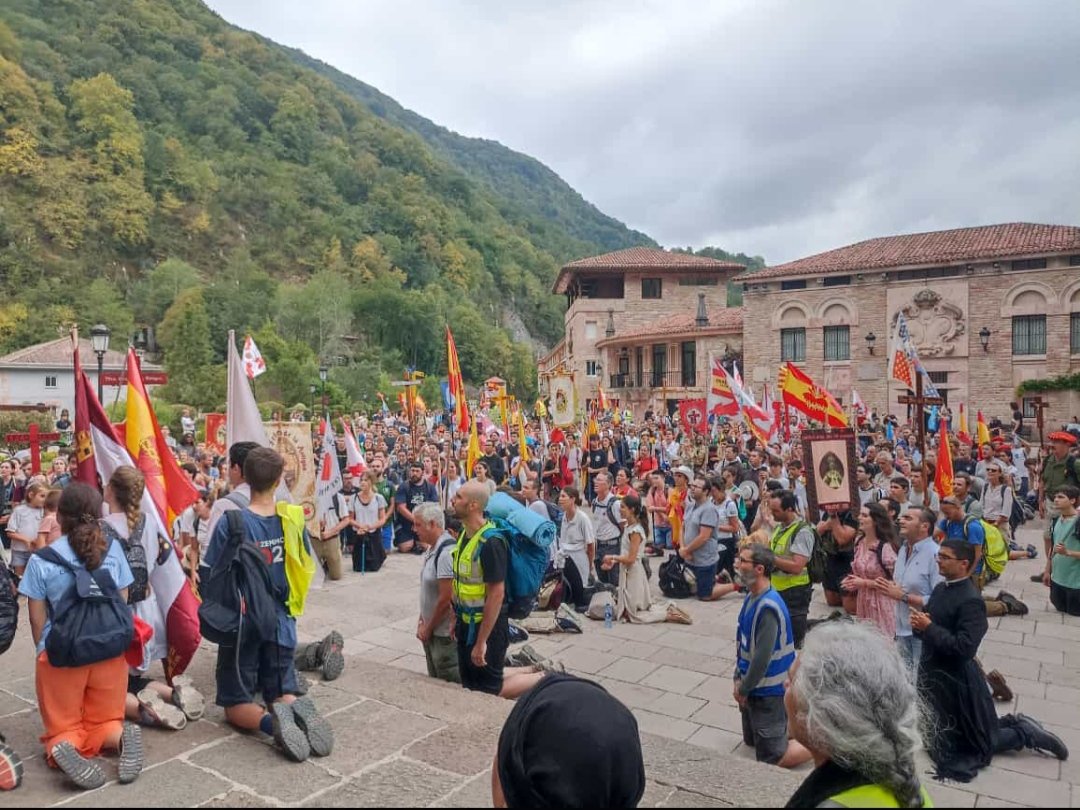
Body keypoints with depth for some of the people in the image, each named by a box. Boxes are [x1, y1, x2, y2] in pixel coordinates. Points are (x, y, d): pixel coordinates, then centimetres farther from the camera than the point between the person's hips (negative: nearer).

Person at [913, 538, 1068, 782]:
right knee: (941, 735, 24)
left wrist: (929, 628, -26)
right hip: (935, 674, 8)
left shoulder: (970, 600, -24)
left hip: (956, 681, -8)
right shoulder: (941, 588, 1)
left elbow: (964, 648, -30)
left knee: (977, 742, 8)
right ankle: (1014, 724, 34)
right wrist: (919, 623, -11)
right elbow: (930, 623, 11)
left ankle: (1027, 733, 28)